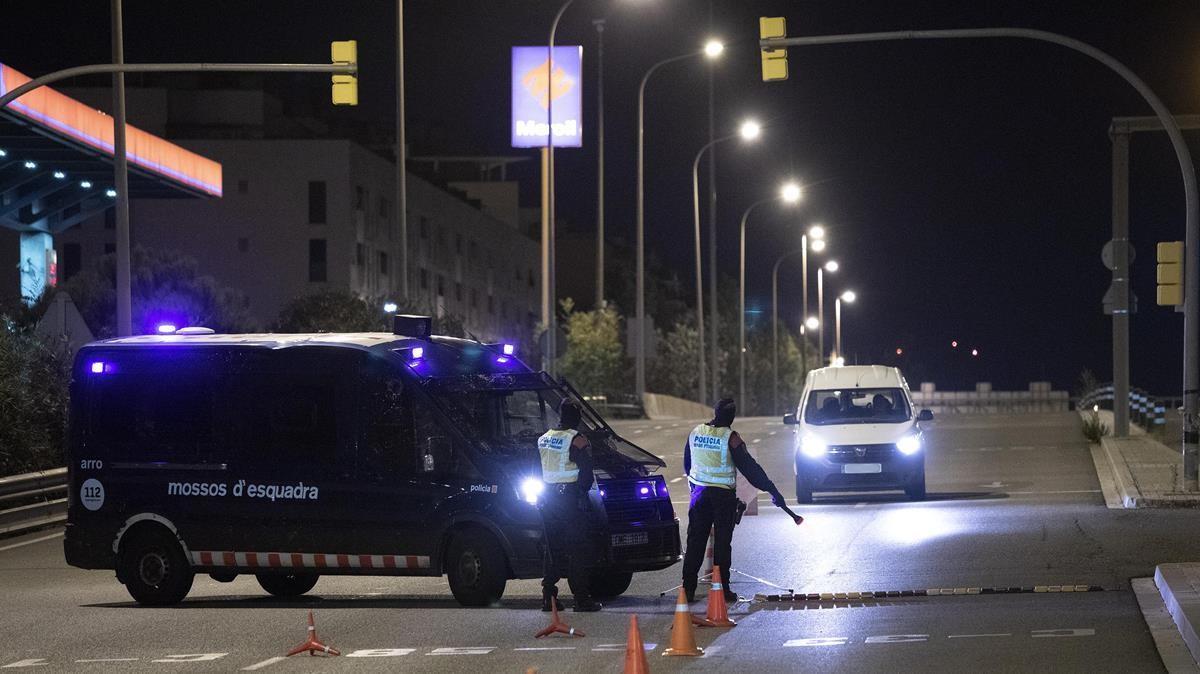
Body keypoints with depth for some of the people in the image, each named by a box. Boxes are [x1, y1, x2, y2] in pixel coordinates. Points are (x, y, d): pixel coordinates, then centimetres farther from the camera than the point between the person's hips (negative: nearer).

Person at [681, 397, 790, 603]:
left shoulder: (695, 433, 4)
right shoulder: (730, 438, -12)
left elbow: (687, 465, 16)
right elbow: (749, 467, -12)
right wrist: (772, 490, -8)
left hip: (699, 493, 4)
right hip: (723, 495, -4)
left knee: (695, 541, 7)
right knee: (722, 542, 2)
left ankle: (688, 589, 5)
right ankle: (722, 590, 3)